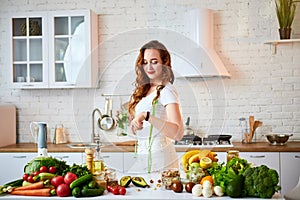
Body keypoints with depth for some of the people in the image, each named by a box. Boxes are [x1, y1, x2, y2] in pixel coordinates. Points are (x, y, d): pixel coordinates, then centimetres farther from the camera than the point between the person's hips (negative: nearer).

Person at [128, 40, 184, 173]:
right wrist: (130, 125, 0)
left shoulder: (166, 91, -12)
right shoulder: (143, 90, 11)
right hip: (142, 158, 7)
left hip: (160, 160, -7)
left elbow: (178, 133, -26)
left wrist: (146, 116, -32)